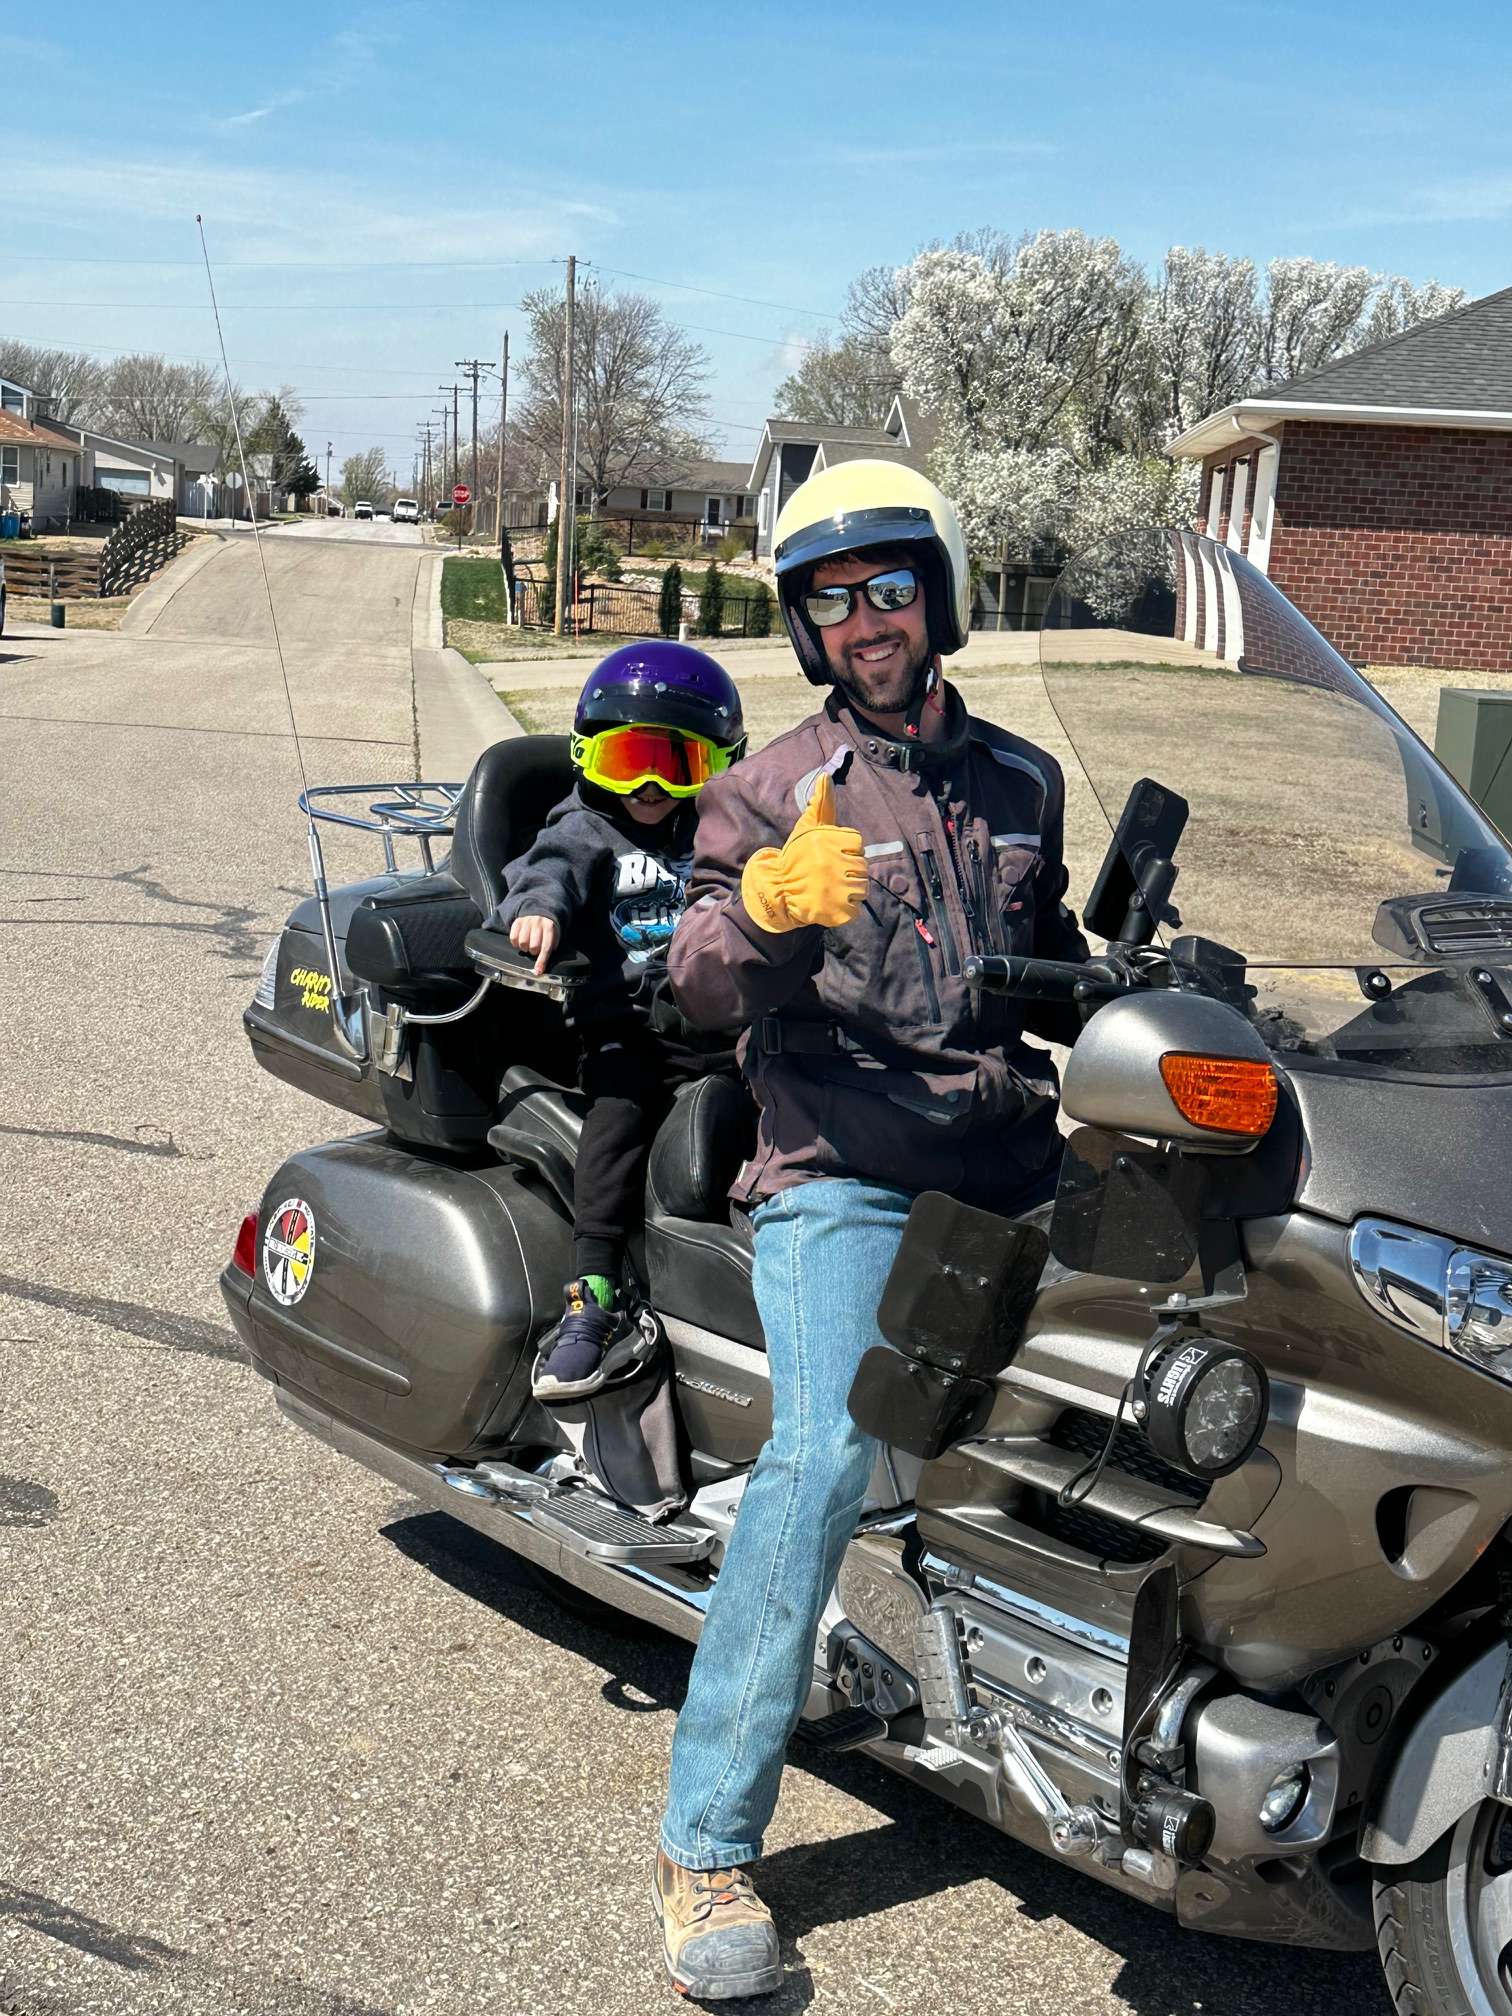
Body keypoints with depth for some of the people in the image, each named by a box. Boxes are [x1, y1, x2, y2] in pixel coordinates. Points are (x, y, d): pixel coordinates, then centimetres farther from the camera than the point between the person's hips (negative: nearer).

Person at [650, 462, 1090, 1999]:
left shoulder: (1019, 782, 20)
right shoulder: (772, 789, 6)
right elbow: (703, 988, -9)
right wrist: (769, 906, -29)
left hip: (1017, 1170, 5)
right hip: (844, 1180, -5)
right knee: (827, 1450, -24)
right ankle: (707, 1845, -16)